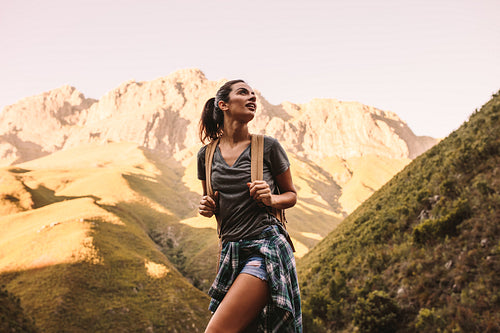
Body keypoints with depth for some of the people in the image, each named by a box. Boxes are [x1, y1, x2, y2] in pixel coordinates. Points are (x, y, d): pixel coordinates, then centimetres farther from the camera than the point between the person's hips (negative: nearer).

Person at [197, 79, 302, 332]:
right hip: (232, 251, 5)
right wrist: (207, 208, 0)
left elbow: (291, 195, 12)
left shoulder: (268, 146, 0)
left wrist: (271, 199, -10)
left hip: (267, 247, -4)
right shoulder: (206, 155, 9)